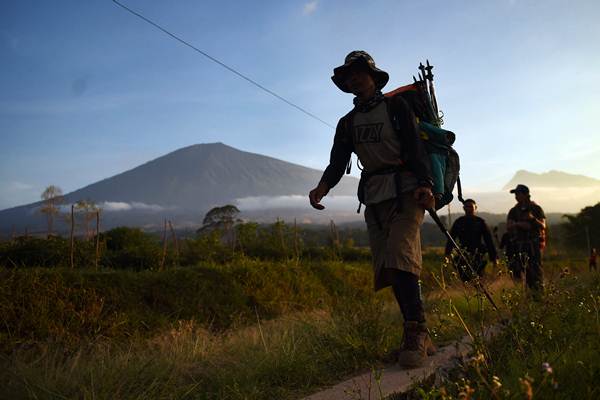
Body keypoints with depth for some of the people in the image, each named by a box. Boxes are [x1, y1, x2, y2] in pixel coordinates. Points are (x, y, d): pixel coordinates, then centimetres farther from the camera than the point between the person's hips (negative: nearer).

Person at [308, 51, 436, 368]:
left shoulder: (396, 107, 5)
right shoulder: (347, 123, 18)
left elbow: (415, 146, -7)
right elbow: (337, 162, 7)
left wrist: (424, 184, -24)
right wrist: (323, 186, -15)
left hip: (405, 190, -5)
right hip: (374, 198, 5)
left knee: (400, 258, -23)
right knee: (387, 269, -1)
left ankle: (415, 332, -20)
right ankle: (420, 337, 5)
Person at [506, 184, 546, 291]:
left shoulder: (536, 209, 4)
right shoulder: (514, 211, 12)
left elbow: (543, 226, -3)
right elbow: (508, 226, 2)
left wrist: (533, 219, -20)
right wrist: (519, 224, -16)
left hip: (534, 244, -3)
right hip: (519, 245, 3)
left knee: (536, 269, -9)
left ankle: (539, 292, -6)